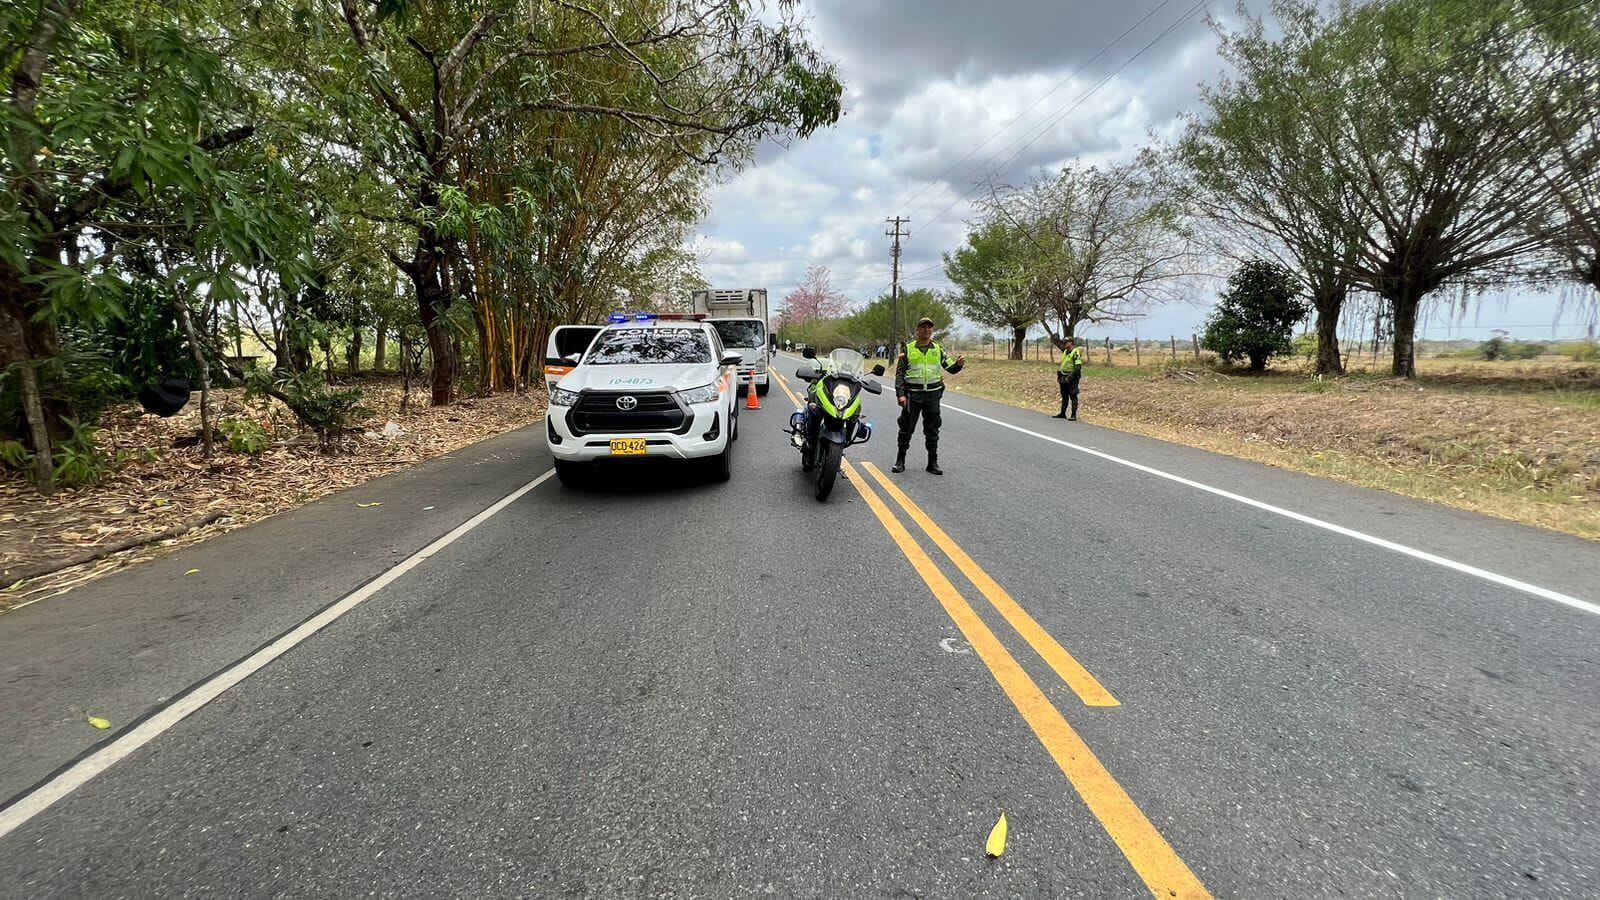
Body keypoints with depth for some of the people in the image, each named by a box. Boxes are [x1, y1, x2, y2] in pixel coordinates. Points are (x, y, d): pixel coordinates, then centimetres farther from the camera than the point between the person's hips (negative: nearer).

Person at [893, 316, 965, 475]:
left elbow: (951, 368, 7)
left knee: (932, 430, 6)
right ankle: (900, 461, 12)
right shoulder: (908, 349, 4)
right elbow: (899, 373, 1)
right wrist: (900, 394, -8)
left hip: (932, 394, 2)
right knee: (906, 429, 1)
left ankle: (933, 463, 14)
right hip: (912, 395, -2)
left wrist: (959, 364, -16)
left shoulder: (938, 349, 10)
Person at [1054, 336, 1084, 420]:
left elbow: (1078, 368, -19)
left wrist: (1070, 377, -22)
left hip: (1072, 379, -8)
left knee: (1073, 397, -4)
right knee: (1064, 397, 14)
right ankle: (1062, 414, 21)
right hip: (1063, 378, 8)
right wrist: (1058, 376, 14)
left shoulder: (1076, 353, -13)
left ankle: (1073, 416, -2)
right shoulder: (1065, 352, 14)